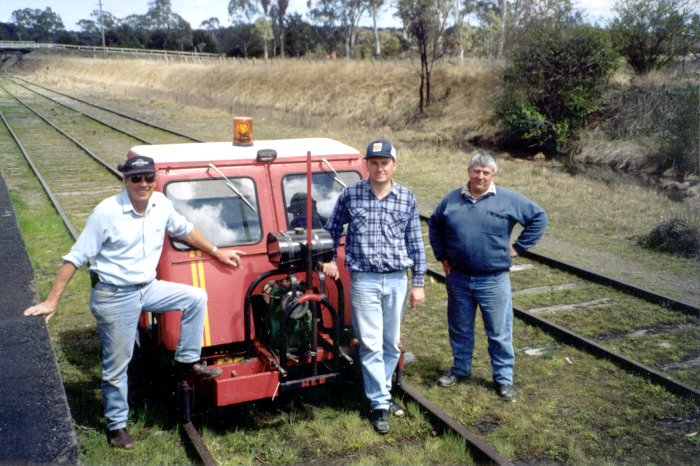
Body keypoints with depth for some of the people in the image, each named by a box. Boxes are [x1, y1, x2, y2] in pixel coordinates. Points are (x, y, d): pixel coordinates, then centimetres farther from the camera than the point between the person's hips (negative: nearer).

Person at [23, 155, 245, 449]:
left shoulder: (161, 204, -4)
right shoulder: (107, 212, -19)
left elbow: (185, 230, 16)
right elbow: (75, 258, -14)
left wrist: (217, 253, 20)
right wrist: (52, 301, -16)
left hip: (147, 288, 6)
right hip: (114, 297, -5)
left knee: (196, 297, -3)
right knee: (117, 365, 5)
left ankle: (187, 362, 10)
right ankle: (116, 425, 25)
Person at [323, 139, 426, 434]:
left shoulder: (407, 199, 3)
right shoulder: (349, 196, -1)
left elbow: (415, 244, 7)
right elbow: (331, 230, 13)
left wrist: (418, 283, 6)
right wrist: (329, 260, 2)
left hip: (397, 280, 2)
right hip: (364, 280, -2)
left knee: (392, 344, 12)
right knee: (371, 344, -2)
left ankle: (381, 392, 30)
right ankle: (380, 404, 8)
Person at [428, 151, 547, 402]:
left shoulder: (509, 199, -4)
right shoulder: (452, 199, 4)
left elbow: (538, 217, 1)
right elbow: (434, 225, 18)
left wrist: (518, 246, -3)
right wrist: (442, 256, 11)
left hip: (494, 280, -3)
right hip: (458, 278, 3)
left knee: (499, 333, 4)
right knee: (460, 330, 16)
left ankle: (504, 378, 19)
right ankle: (460, 369, 35)